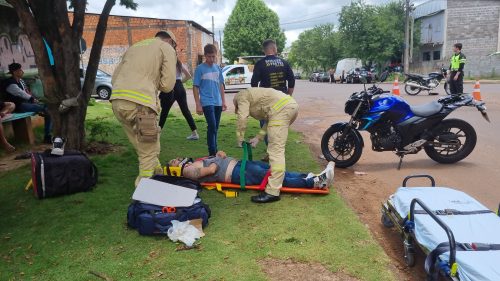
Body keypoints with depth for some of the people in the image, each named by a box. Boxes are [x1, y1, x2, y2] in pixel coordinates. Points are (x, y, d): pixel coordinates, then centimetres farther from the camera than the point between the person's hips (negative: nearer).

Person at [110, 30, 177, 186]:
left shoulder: (134, 46, 29)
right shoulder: (167, 48, 12)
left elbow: (114, 78, 23)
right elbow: (167, 85, 0)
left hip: (116, 100, 7)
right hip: (139, 102, -7)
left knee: (143, 145, 20)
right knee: (149, 150, 4)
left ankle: (158, 173, 32)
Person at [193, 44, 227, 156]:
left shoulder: (218, 68, 10)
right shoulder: (200, 69, -4)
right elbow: (195, 87, -4)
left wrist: (223, 101, 12)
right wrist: (198, 105, -8)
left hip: (218, 103, 5)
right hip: (207, 103, -5)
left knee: (215, 127, 10)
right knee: (212, 127, -13)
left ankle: (215, 150, 22)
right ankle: (212, 153, -7)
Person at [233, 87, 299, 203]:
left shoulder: (241, 96, 12)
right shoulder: (252, 95, 36)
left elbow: (242, 117, -5)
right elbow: (269, 120, 30)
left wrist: (240, 139, 6)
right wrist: (258, 138, 26)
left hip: (281, 109, -10)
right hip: (292, 105, 10)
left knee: (276, 150, -15)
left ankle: (272, 192, -19)